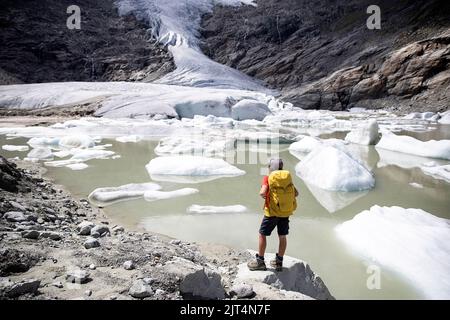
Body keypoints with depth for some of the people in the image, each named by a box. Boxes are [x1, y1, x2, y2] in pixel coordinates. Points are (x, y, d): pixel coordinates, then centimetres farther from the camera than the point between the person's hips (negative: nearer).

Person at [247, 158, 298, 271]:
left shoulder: (268, 178, -11)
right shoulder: (288, 177, 3)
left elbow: (262, 193, -24)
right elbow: (296, 193, 6)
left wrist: (262, 194, -3)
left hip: (272, 212, -5)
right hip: (285, 212, 5)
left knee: (262, 234, 9)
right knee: (282, 236, 14)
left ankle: (260, 262, 15)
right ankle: (279, 262, 24)